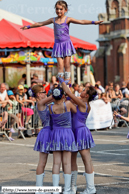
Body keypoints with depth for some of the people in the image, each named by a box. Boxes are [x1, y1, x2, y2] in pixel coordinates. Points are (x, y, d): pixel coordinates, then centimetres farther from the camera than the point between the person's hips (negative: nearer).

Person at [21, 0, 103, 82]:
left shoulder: (68, 19, -3)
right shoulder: (53, 20, 6)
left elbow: (81, 22, -9)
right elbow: (40, 24, 15)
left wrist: (94, 22, -19)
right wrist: (28, 27, 19)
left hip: (66, 44, -2)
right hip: (58, 44, 2)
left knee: (67, 64, -2)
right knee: (60, 65, -2)